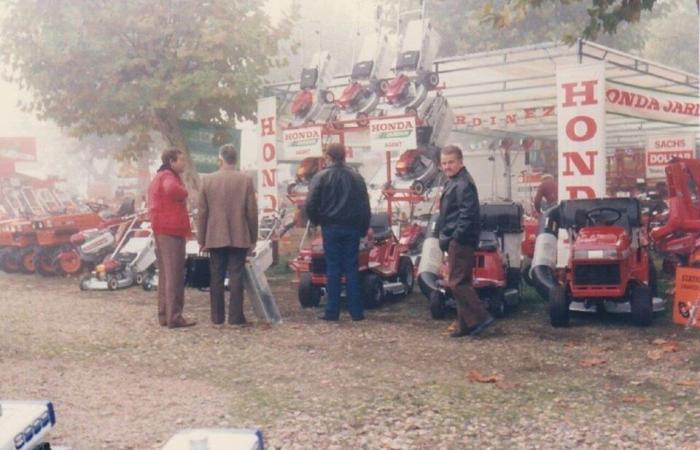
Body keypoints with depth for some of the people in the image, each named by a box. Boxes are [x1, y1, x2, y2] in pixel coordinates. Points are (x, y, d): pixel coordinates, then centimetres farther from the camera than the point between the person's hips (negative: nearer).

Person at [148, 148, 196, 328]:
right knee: (175, 274, -8)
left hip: (161, 230, 10)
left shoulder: (158, 178, 21)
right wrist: (183, 194, -17)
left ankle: (164, 314, 17)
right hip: (172, 230, -10)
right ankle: (174, 316, -8)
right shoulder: (168, 176, -12)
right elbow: (172, 189, -35)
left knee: (165, 273, 13)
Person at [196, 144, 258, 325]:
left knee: (216, 278, 7)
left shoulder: (207, 180, -1)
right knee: (236, 277, 1)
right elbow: (252, 211, -2)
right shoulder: (246, 180, -3)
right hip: (239, 237, -1)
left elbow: (202, 212, 1)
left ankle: (217, 317, 11)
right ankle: (235, 317, 1)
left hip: (215, 237, 1)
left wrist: (201, 239, 8)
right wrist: (253, 237, 8)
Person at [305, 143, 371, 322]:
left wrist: (316, 220, 6)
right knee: (351, 268, 6)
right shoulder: (356, 177, 6)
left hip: (331, 228, -3)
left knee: (333, 269, 1)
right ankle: (356, 311, 5)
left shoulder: (321, 177, -5)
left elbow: (310, 204, -11)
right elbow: (365, 206, 8)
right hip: (352, 228, 3)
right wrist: (363, 229, 14)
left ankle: (332, 311, 2)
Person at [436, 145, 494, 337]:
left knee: (457, 283, -10)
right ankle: (466, 325, 18)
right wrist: (445, 237, 16)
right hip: (455, 241, 11)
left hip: (460, 241, -11)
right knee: (461, 283, 12)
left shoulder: (464, 184, -14)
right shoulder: (453, 182, 18)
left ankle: (480, 318, -6)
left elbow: (467, 215, -23)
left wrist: (455, 238, -23)